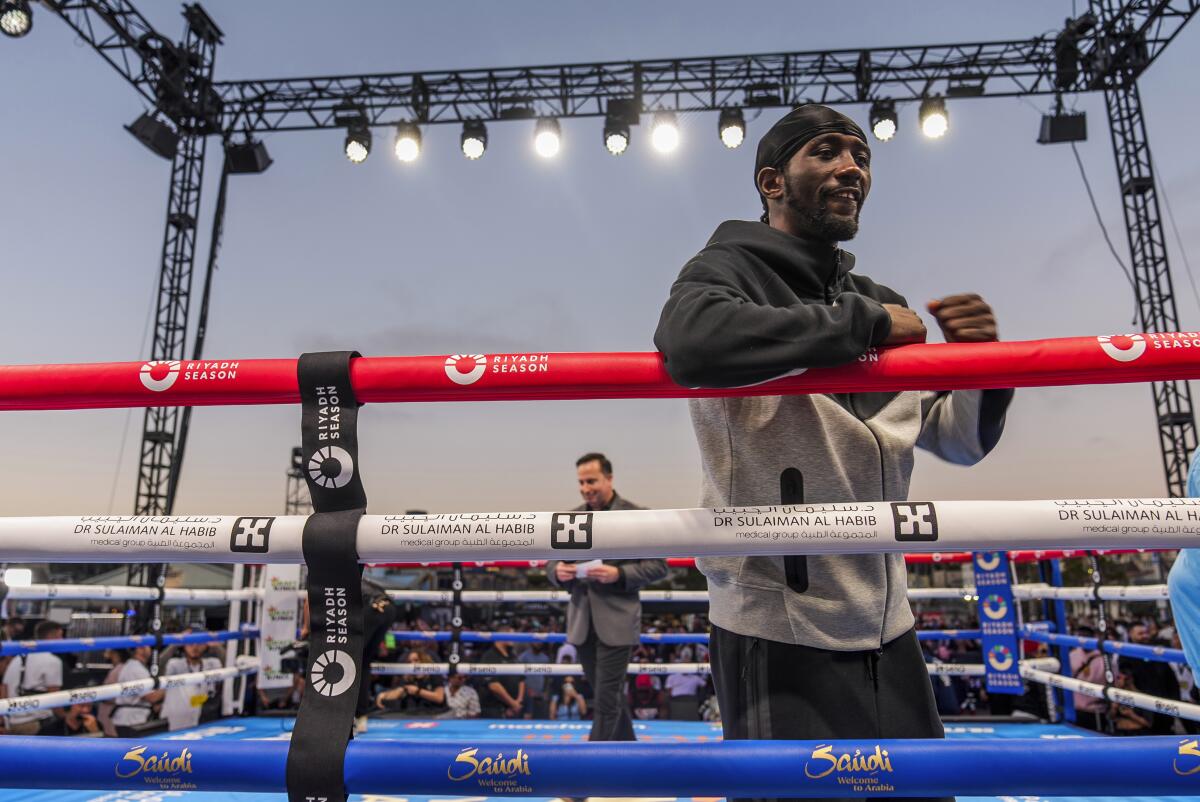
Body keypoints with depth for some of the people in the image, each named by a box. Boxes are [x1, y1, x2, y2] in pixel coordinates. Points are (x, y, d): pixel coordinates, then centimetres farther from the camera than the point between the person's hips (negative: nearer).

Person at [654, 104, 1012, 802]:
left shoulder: (881, 303, 12)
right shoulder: (730, 269, -6)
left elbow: (960, 440, 16)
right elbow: (689, 341, -31)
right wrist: (861, 323, -20)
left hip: (887, 625, 7)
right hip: (780, 627, -6)